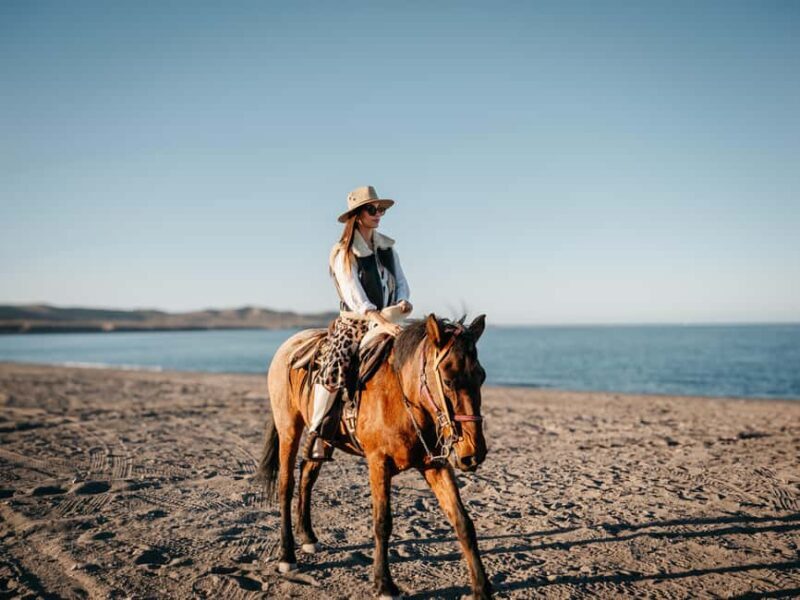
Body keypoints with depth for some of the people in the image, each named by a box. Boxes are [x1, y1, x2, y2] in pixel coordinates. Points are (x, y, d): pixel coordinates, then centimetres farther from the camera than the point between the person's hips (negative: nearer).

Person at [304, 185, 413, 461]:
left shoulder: (387, 247, 12)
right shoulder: (342, 253, -5)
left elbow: (402, 283, 14)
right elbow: (354, 296, -17)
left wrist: (403, 303, -9)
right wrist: (382, 322, -29)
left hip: (388, 321, 6)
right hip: (354, 322, -5)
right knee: (335, 366, -26)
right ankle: (315, 432, -14)